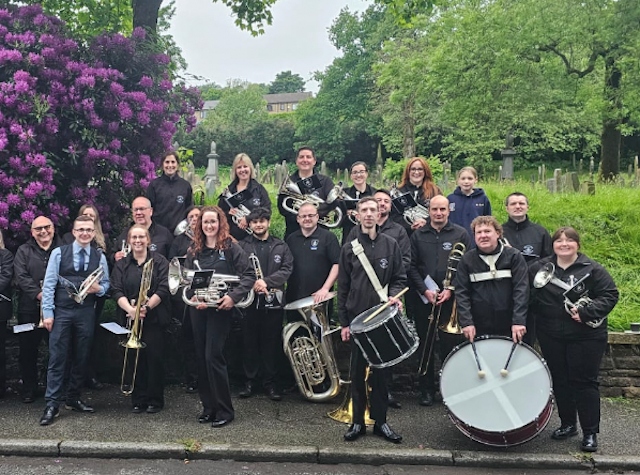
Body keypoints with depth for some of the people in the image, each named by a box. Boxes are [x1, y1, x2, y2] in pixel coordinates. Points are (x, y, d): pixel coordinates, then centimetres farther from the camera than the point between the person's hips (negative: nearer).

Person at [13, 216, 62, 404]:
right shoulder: (24, 251, 9)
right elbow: (21, 277, -4)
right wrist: (39, 294, -18)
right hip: (29, 309, 1)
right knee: (28, 351, 7)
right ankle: (29, 389, 21)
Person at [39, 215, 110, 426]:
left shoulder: (99, 257, 7)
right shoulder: (59, 253, 0)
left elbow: (105, 284, 10)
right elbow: (49, 284, -3)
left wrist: (98, 288, -14)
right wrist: (47, 312, -10)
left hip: (86, 313, 3)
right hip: (61, 312, -2)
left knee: (81, 359, 9)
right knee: (57, 359, -3)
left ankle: (73, 399, 23)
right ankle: (52, 404, 1)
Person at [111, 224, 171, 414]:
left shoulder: (159, 262, 3)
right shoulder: (121, 265, 11)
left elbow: (163, 289, -6)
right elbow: (116, 291, 0)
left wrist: (146, 307, -18)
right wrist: (130, 309, -17)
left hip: (154, 318, -2)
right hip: (130, 318, 2)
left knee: (154, 358, -1)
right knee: (134, 359, 4)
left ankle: (155, 400, 10)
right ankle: (138, 400, 14)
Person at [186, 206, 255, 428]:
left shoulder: (231, 247, -3)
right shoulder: (194, 250, 9)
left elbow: (248, 275, -8)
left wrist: (233, 296, -21)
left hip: (220, 308, -5)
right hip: (198, 309, 5)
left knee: (213, 356, -9)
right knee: (202, 357, 9)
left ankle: (224, 410, 3)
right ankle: (208, 406, 21)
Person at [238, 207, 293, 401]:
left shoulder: (281, 246, 10)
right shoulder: (242, 246, 6)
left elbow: (286, 269, -1)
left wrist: (266, 281, -14)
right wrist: (252, 283, -19)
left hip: (273, 300, 1)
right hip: (249, 300, 0)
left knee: (271, 343, 5)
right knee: (250, 342, 5)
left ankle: (271, 382, 14)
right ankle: (249, 381, 17)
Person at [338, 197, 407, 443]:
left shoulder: (390, 245, 3)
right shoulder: (349, 248, 3)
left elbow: (400, 278, 6)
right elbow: (343, 287, 4)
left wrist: (394, 294, -16)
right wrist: (343, 322, 1)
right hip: (357, 318, 0)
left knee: (380, 370, 6)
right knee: (357, 371, 6)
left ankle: (381, 421, 17)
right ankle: (357, 421, 17)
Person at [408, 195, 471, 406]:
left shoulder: (461, 234, 4)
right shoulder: (418, 235, 8)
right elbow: (412, 266, 3)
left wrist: (451, 289, -10)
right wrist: (424, 290, -8)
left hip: (451, 299, -1)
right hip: (424, 299, 2)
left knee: (450, 345, -1)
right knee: (424, 345, 6)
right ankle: (426, 390, 16)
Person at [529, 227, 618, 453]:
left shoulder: (592, 269, -5)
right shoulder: (539, 268, 4)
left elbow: (610, 295, -8)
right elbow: (529, 298, 10)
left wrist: (585, 312, -19)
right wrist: (540, 313, -7)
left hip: (586, 335, -3)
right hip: (551, 337, 3)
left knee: (585, 382, 1)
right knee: (560, 381, 13)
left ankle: (590, 432, 12)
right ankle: (568, 424, 29)